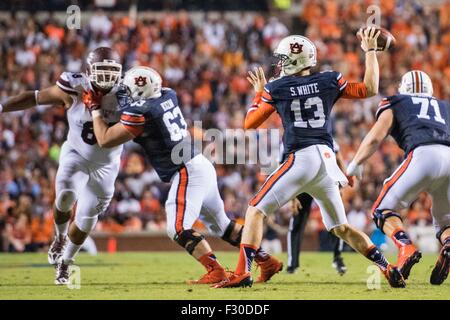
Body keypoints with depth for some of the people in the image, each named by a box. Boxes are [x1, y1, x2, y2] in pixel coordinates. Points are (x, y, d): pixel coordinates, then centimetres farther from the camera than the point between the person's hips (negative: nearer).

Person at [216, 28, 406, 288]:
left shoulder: (276, 89, 1)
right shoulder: (329, 81, 7)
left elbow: (250, 124, 10)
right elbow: (370, 89, 14)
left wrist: (259, 93, 25)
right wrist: (370, 51, 22)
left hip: (300, 159, -4)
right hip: (326, 159, 4)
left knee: (256, 211, 2)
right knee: (341, 227, 18)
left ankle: (243, 272, -13)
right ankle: (388, 268, 7)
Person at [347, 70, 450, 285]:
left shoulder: (396, 104, 24)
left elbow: (375, 137, 12)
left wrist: (355, 163, 24)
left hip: (424, 154, -4)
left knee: (383, 210, 9)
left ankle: (406, 247, -20)